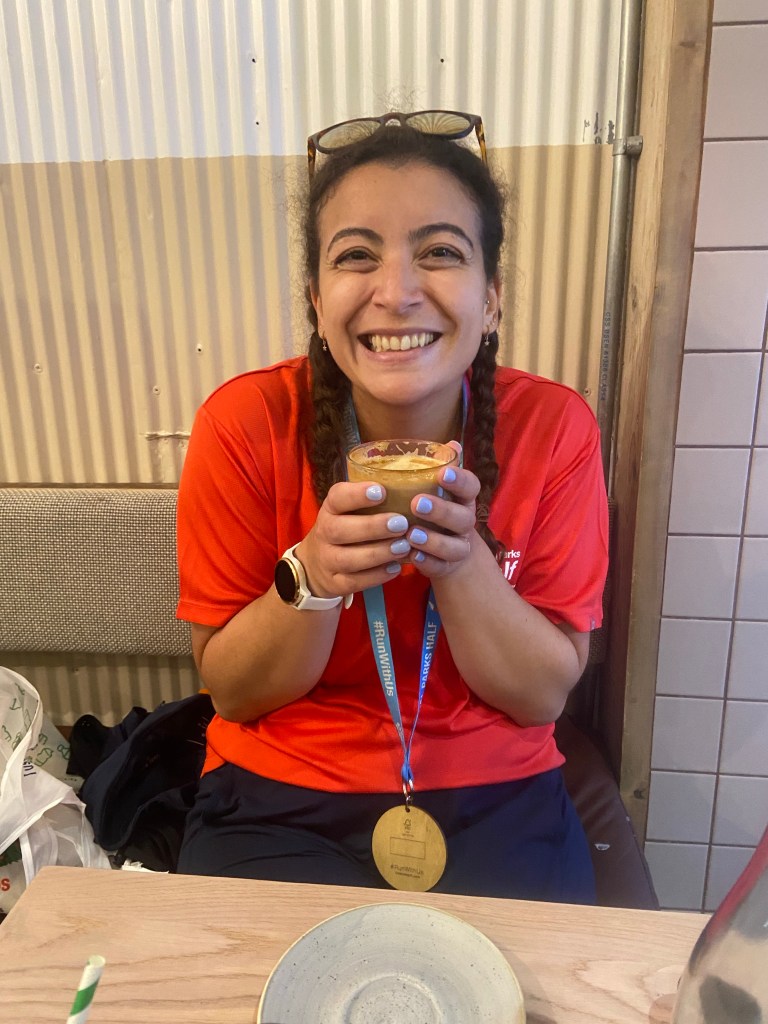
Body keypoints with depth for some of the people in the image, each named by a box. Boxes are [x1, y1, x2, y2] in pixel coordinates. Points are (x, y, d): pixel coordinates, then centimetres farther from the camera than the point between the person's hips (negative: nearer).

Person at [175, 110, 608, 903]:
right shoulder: (243, 427, -14)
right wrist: (313, 578, -26)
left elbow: (543, 695, -8)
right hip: (278, 800, 0)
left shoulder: (554, 427, -12)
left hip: (497, 799, 2)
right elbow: (231, 693, -7)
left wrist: (460, 560, -25)